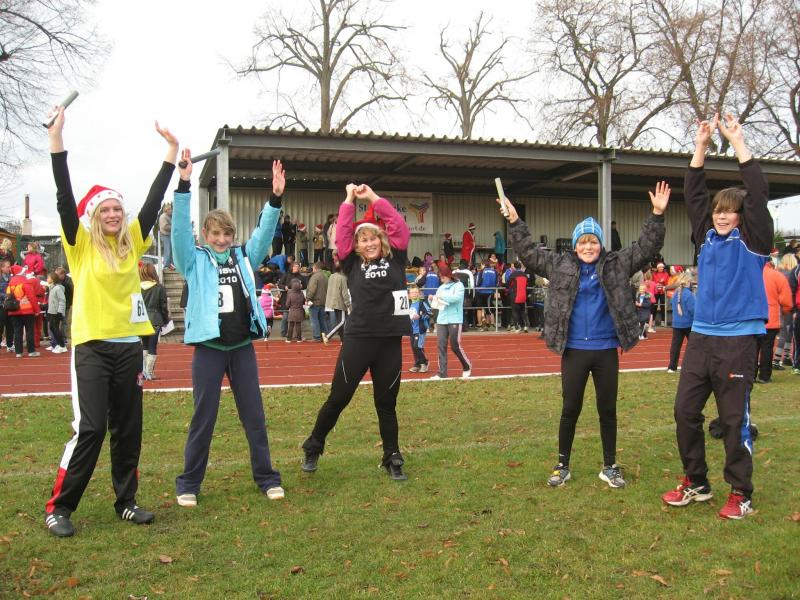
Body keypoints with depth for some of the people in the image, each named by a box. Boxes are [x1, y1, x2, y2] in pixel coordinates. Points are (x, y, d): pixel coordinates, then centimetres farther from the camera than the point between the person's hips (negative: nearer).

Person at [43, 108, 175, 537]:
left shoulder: (132, 243, 9)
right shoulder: (81, 244, -1)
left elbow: (154, 200, 7)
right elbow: (64, 197, -12)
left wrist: (171, 151, 5)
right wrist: (56, 138, -19)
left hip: (128, 346, 4)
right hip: (92, 347, -4)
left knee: (128, 429, 9)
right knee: (89, 428, -9)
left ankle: (126, 502, 21)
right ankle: (59, 508, 5)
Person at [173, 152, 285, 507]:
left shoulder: (244, 257, 8)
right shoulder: (195, 261, 0)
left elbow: (264, 231, -2)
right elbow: (180, 229, -13)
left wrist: (275, 198, -16)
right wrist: (184, 185, -22)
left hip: (243, 347, 3)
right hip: (208, 348, -3)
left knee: (254, 416, 9)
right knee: (203, 419, 5)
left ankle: (266, 477, 20)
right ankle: (189, 483, 19)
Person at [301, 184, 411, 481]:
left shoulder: (395, 259, 7)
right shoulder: (352, 264, 5)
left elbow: (399, 226, 0)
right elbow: (342, 234, -2)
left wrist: (373, 197, 3)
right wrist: (349, 200, 5)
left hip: (390, 342, 1)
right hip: (358, 339, -1)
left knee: (386, 403, 11)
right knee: (338, 398, 6)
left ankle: (392, 458, 24)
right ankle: (312, 448, 26)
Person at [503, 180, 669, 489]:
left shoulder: (616, 264, 2)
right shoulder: (560, 265, 3)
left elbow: (646, 248, -2)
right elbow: (529, 253, 5)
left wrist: (657, 215, -13)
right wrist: (514, 222, -1)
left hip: (606, 350, 1)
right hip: (574, 350, 0)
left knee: (608, 409, 10)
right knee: (570, 409, 6)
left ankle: (609, 467, 23)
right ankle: (562, 465, 19)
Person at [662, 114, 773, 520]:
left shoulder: (752, 240, -1)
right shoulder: (708, 236, 11)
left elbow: (759, 194, -12)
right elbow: (693, 194, 7)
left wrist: (738, 144, -11)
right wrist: (701, 147, -1)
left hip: (737, 339, -5)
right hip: (700, 336, 5)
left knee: (734, 418, 0)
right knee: (685, 411, 7)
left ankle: (740, 494, 14)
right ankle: (695, 483, 22)